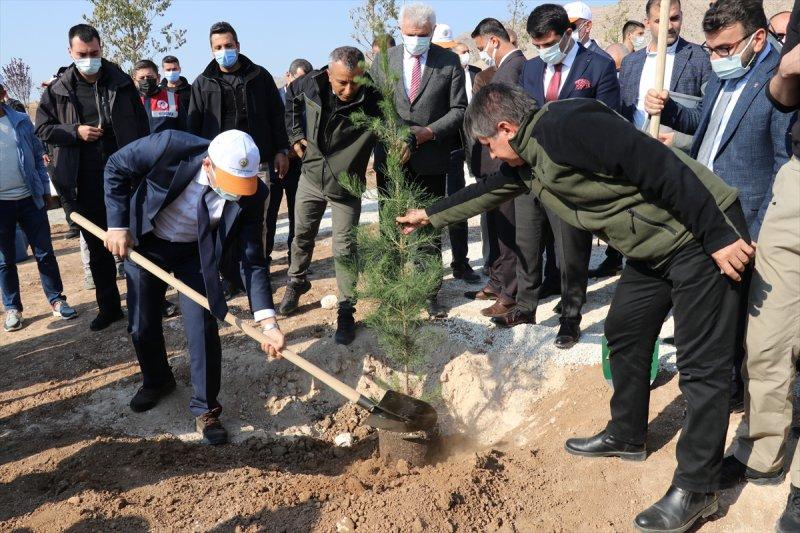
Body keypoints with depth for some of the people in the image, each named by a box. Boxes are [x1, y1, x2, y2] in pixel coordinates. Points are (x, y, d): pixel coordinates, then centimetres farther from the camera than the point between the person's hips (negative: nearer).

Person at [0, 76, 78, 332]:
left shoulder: (21, 121, 4)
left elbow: (37, 155, 9)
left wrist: (45, 190, 6)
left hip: (30, 199, 1)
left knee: (45, 253, 6)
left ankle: (57, 300, 18)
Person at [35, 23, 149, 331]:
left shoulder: (122, 84, 2)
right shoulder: (58, 90, 3)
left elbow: (142, 127, 3)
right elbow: (42, 128, 7)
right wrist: (74, 132, -10)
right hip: (86, 184, 2)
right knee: (97, 247, 11)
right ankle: (109, 307, 23)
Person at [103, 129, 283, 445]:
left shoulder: (250, 194, -28)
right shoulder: (171, 146, -34)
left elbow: (251, 260, -23)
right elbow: (116, 167, -15)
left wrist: (267, 321, -31)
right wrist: (118, 225, -20)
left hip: (195, 253, 0)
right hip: (143, 244, 1)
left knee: (203, 327, -8)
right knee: (141, 326, 10)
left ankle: (206, 409, 12)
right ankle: (156, 381, 40)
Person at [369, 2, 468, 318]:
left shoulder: (449, 62, -1)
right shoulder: (383, 60, 4)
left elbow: (459, 109, -1)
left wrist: (430, 131, -14)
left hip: (431, 160, -1)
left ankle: (430, 292, 18)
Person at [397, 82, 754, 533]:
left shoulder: (567, 126, -24)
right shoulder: (527, 161, 7)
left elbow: (660, 167, -27)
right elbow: (489, 191, 26)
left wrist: (718, 237, -24)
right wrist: (431, 215, 34)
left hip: (704, 234, -10)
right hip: (653, 247, 10)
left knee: (702, 365, -3)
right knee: (625, 333, 18)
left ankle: (697, 487, 9)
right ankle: (627, 436, 36)